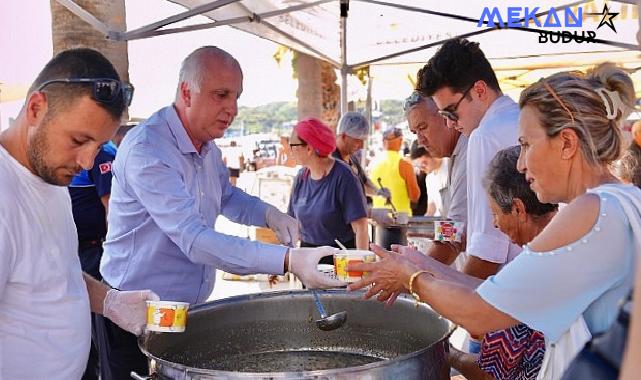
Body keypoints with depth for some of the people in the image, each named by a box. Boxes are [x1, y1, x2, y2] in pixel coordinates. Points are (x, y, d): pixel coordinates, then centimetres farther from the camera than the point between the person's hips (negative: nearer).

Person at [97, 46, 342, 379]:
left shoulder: (207, 145, 4)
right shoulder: (146, 149, -24)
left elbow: (227, 196, 22)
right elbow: (194, 239, -32)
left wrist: (269, 214, -1)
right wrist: (288, 260, -39)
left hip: (189, 308, 8)